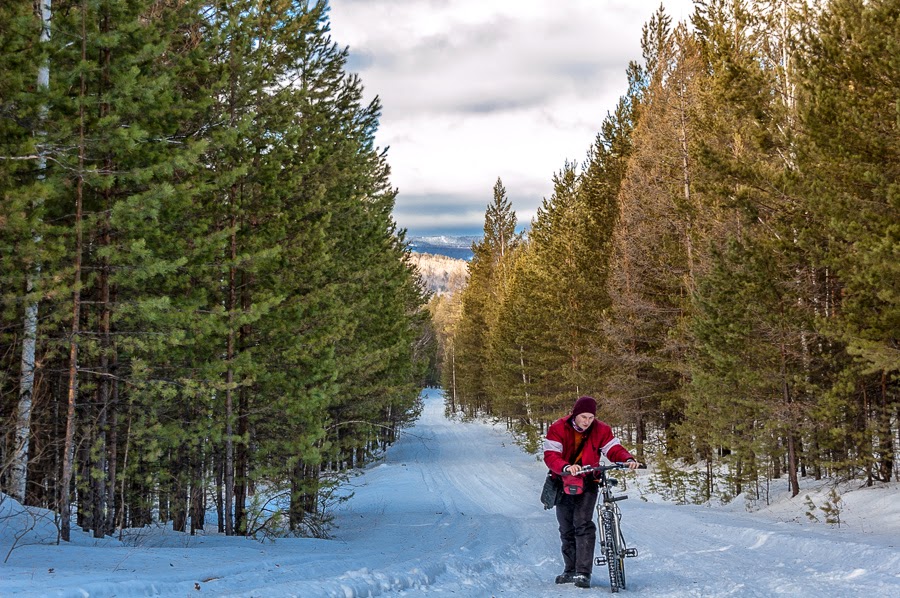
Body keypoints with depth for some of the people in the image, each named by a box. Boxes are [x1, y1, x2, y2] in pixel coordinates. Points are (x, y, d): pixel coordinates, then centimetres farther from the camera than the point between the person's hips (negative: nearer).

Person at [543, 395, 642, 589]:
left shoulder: (601, 430, -8)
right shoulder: (558, 429, -14)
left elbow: (613, 449, -10)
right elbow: (550, 455, -23)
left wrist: (628, 459, -32)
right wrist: (566, 467, -43)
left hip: (587, 483, -1)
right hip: (563, 483, 1)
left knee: (583, 523, -19)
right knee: (566, 529, 11)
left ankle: (583, 572, -19)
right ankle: (571, 570, 26)